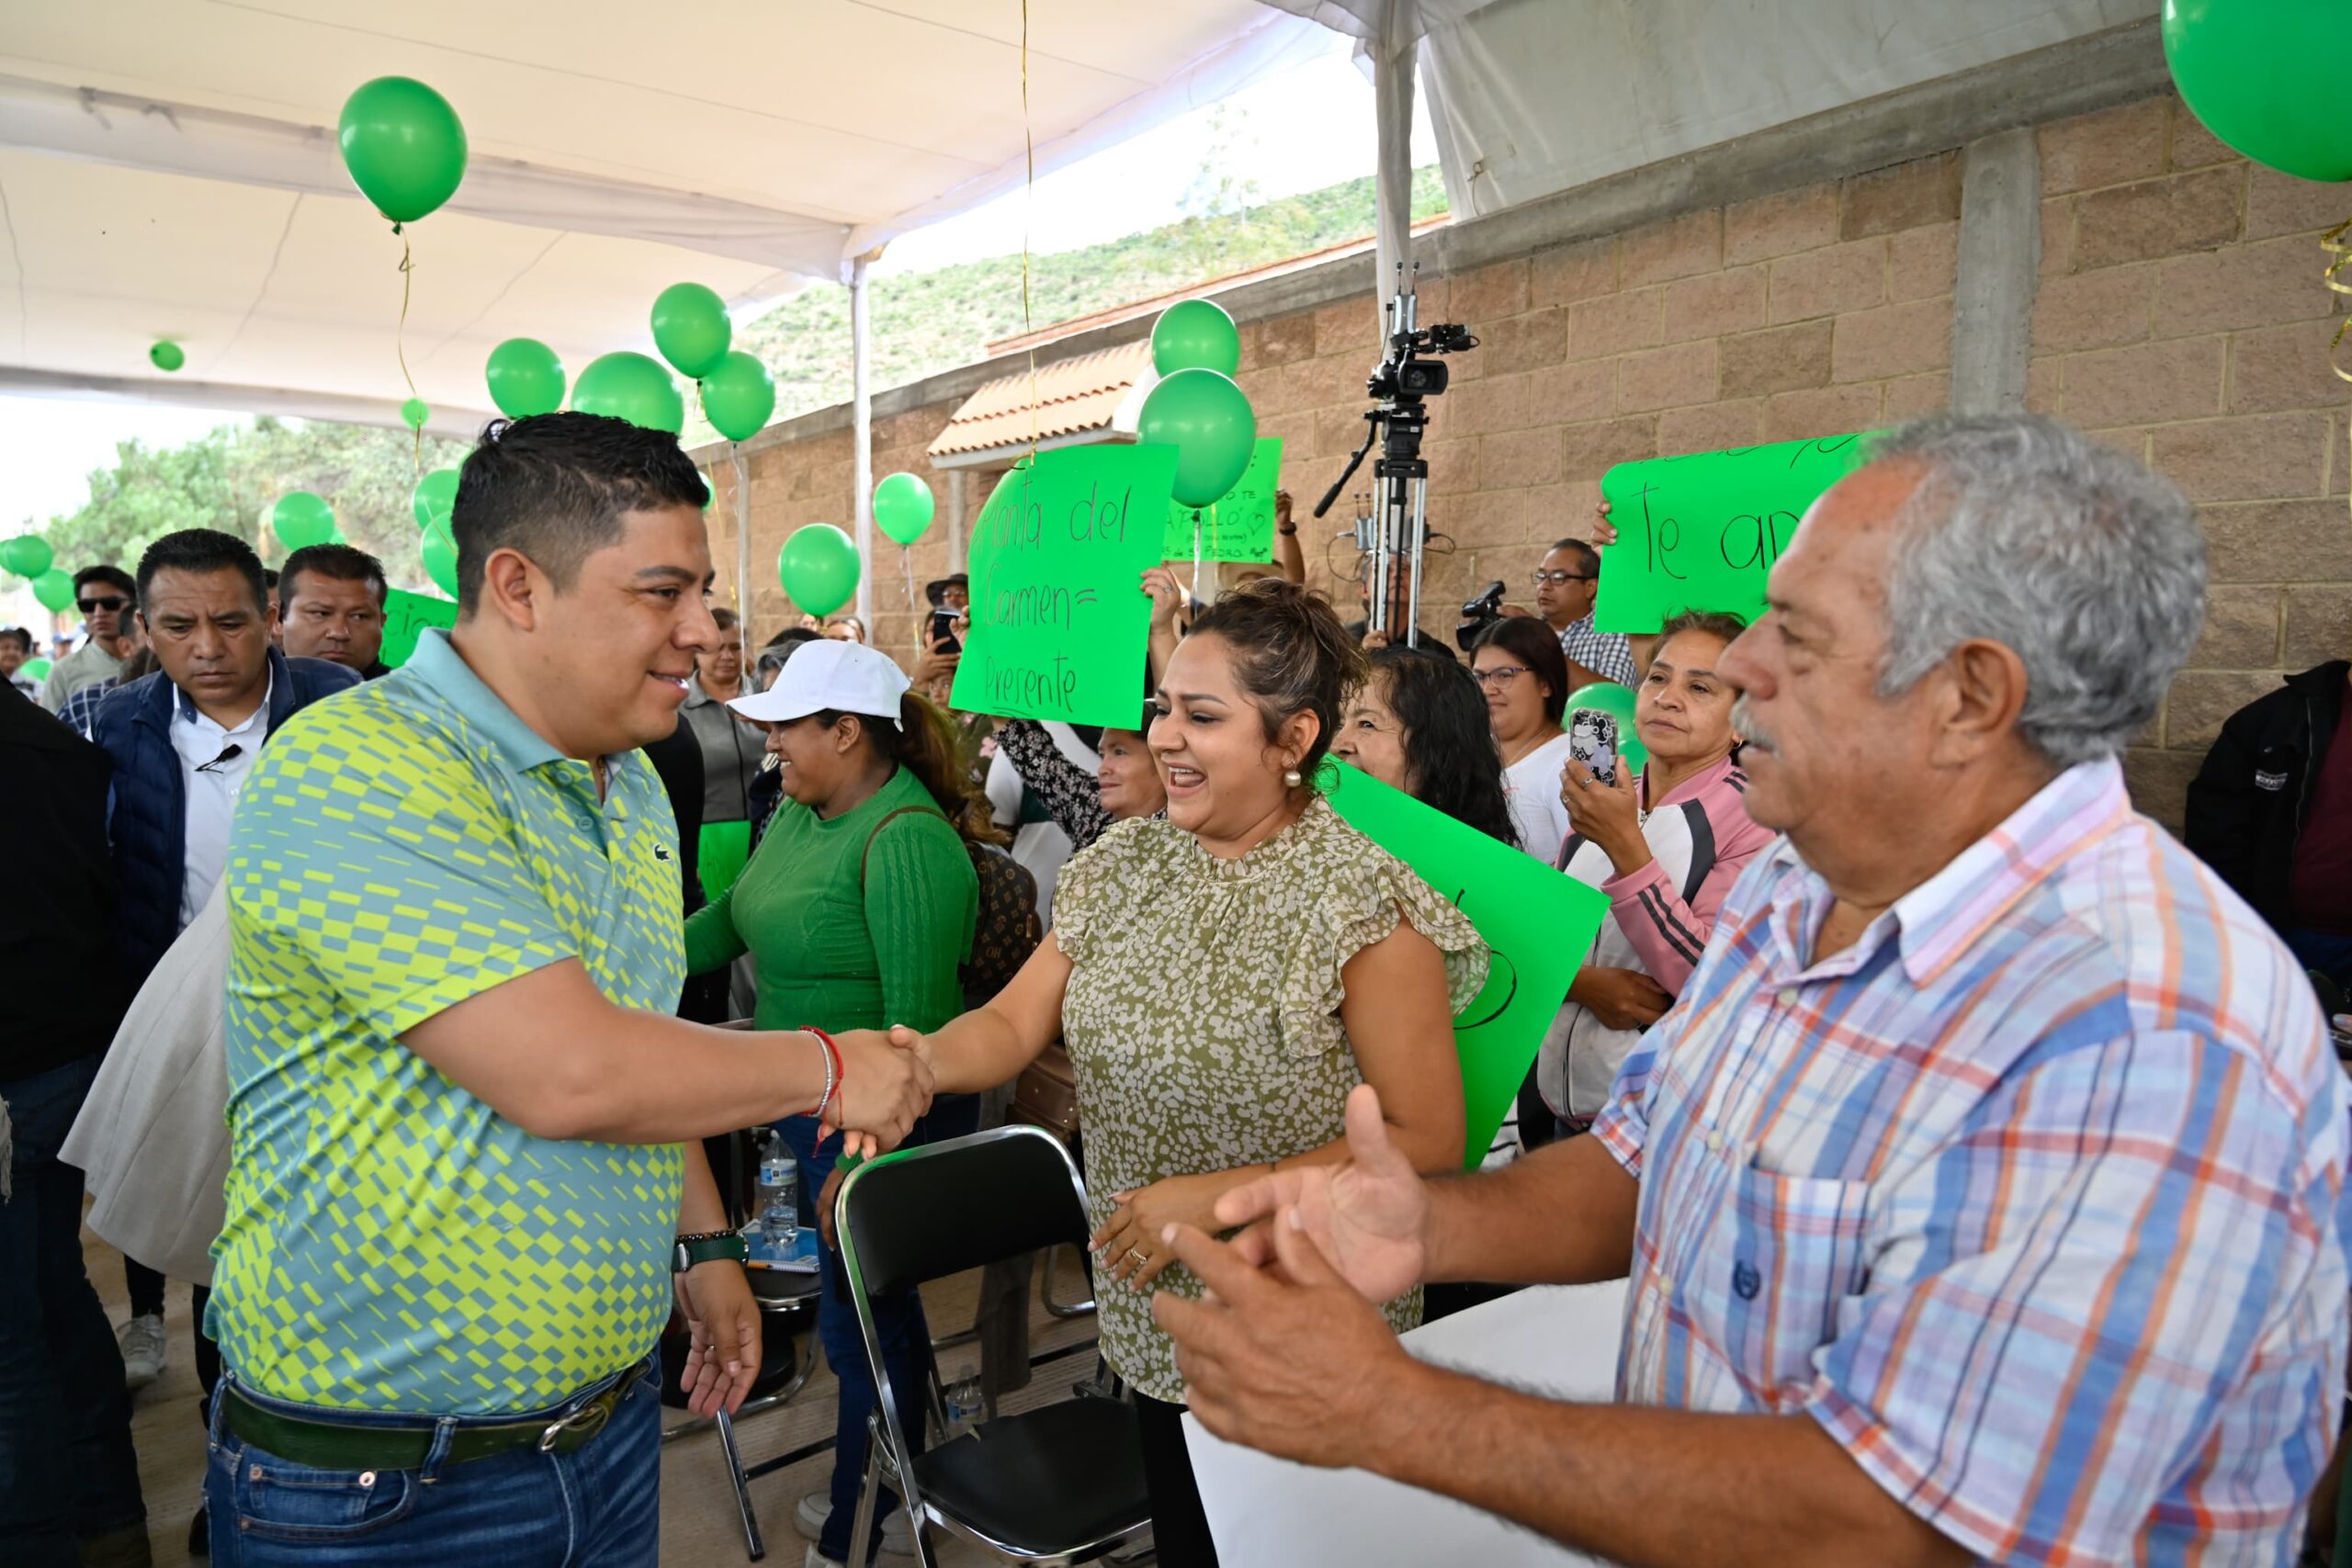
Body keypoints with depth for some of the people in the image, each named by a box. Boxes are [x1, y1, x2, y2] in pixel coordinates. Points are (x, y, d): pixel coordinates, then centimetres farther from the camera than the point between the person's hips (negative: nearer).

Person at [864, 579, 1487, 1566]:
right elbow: (1014, 1023, -1)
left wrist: (1216, 1198, -23)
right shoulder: (1124, 865, -1)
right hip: (1149, 1321, 5)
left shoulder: (1364, 907, -19)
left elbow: (1428, 1142, -18)